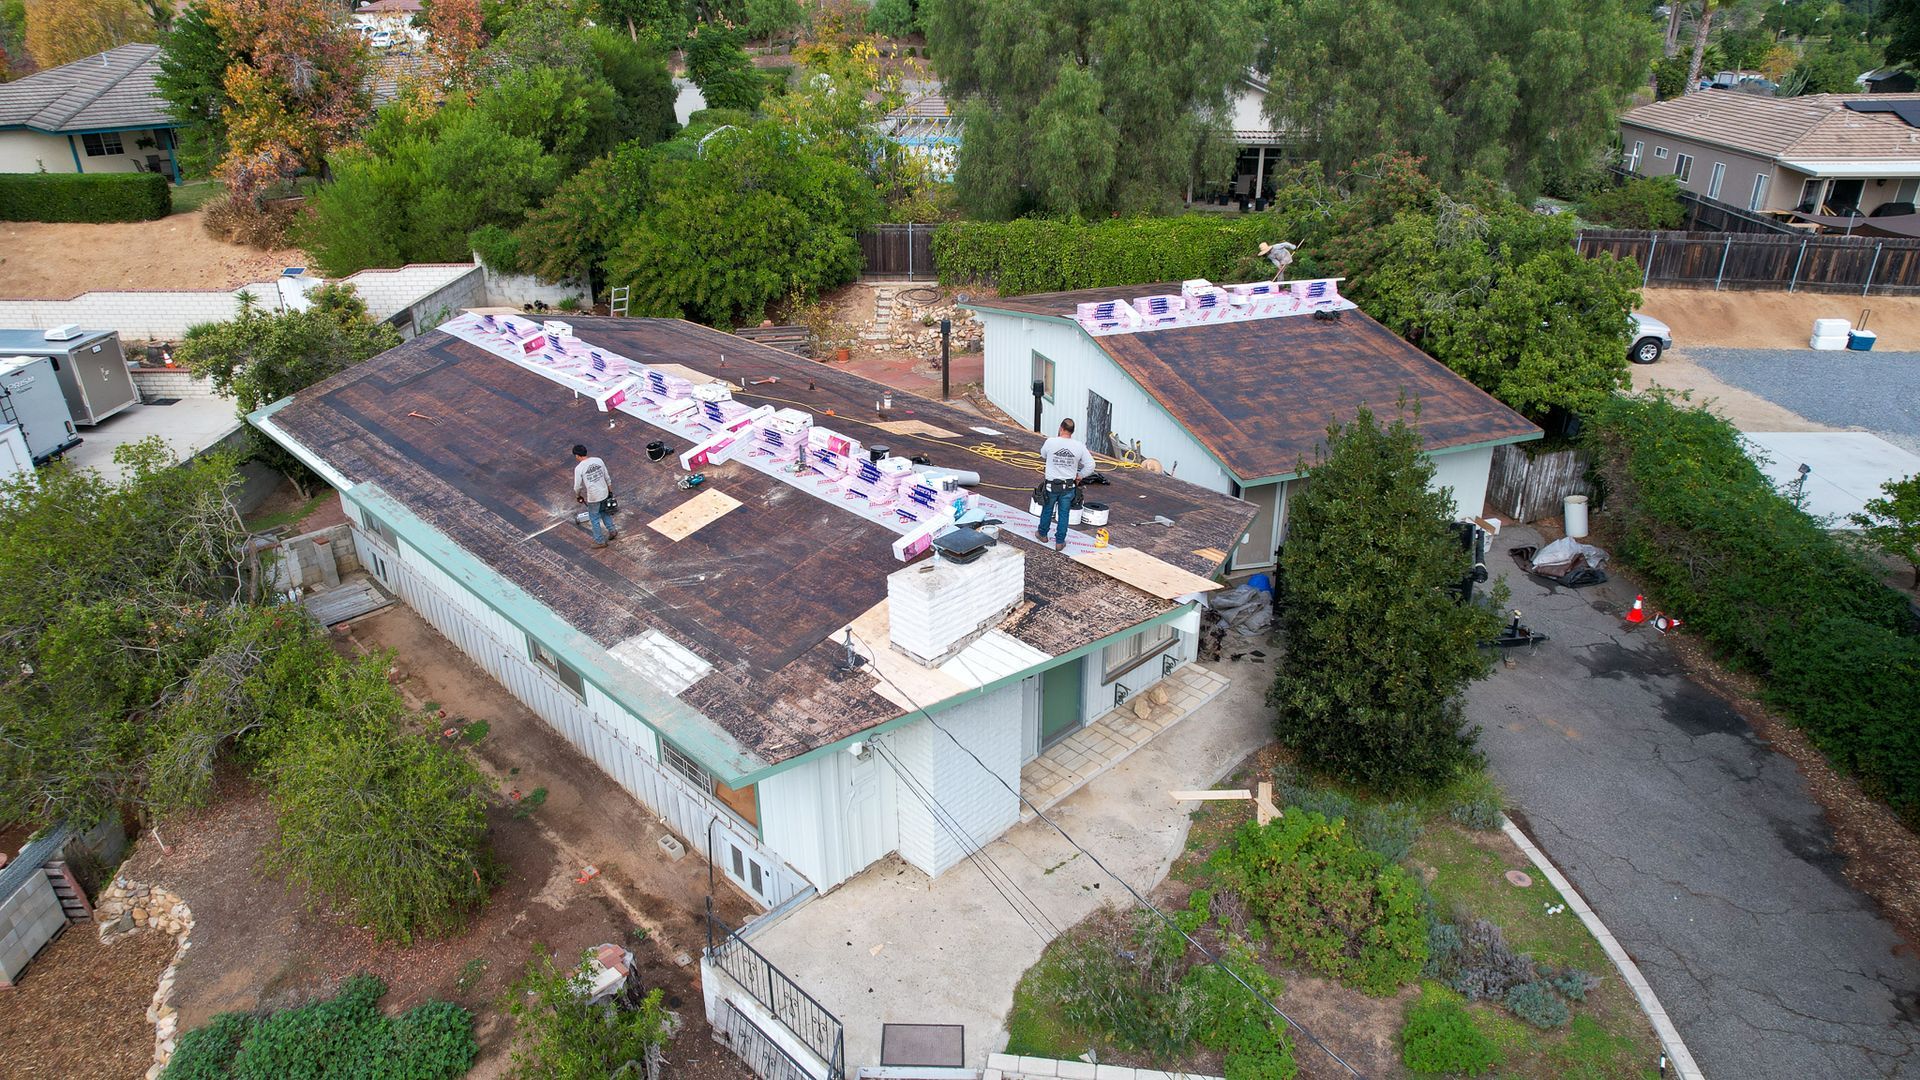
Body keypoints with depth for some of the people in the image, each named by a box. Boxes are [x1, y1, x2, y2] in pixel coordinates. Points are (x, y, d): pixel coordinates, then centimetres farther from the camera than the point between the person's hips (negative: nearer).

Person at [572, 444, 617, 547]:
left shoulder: (579, 468, -17)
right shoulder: (598, 460, -4)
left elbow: (577, 486, -11)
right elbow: (607, 478, 4)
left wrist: (578, 496, 10)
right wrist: (610, 491, 16)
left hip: (593, 497, -5)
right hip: (604, 493, 5)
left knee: (594, 518, 13)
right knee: (604, 512, 29)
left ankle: (600, 541, 23)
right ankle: (612, 531, 35)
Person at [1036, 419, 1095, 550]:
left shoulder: (1051, 442, -14)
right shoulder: (1079, 446, -10)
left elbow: (1043, 454, 8)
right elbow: (1090, 465, -5)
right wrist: (1080, 476, 10)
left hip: (1051, 485, -1)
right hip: (1068, 486, 1)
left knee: (1047, 511, 20)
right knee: (1063, 514, 11)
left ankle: (1042, 534, 38)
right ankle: (1060, 542, 17)